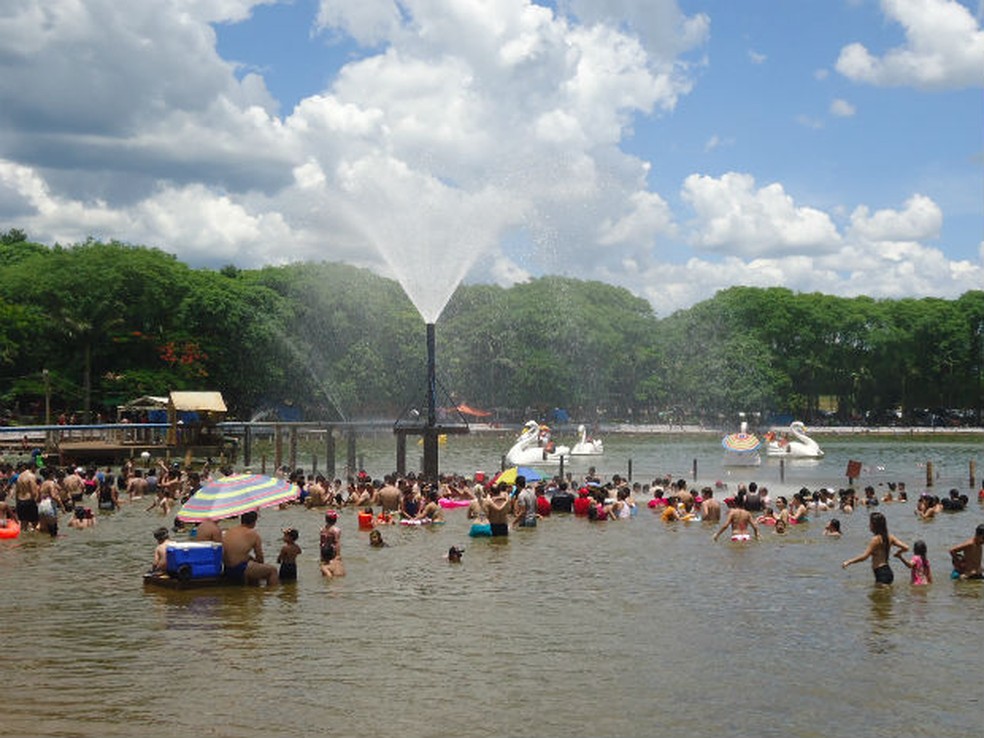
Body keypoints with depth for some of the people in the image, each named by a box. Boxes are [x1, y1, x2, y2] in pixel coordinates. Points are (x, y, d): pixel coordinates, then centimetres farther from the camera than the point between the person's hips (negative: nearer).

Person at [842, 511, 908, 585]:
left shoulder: (876, 539, -15)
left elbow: (864, 556, -19)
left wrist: (849, 562, -11)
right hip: (887, 570, 9)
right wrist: (897, 554, 28)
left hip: (881, 573, -9)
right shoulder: (889, 537, 8)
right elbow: (905, 548, 7)